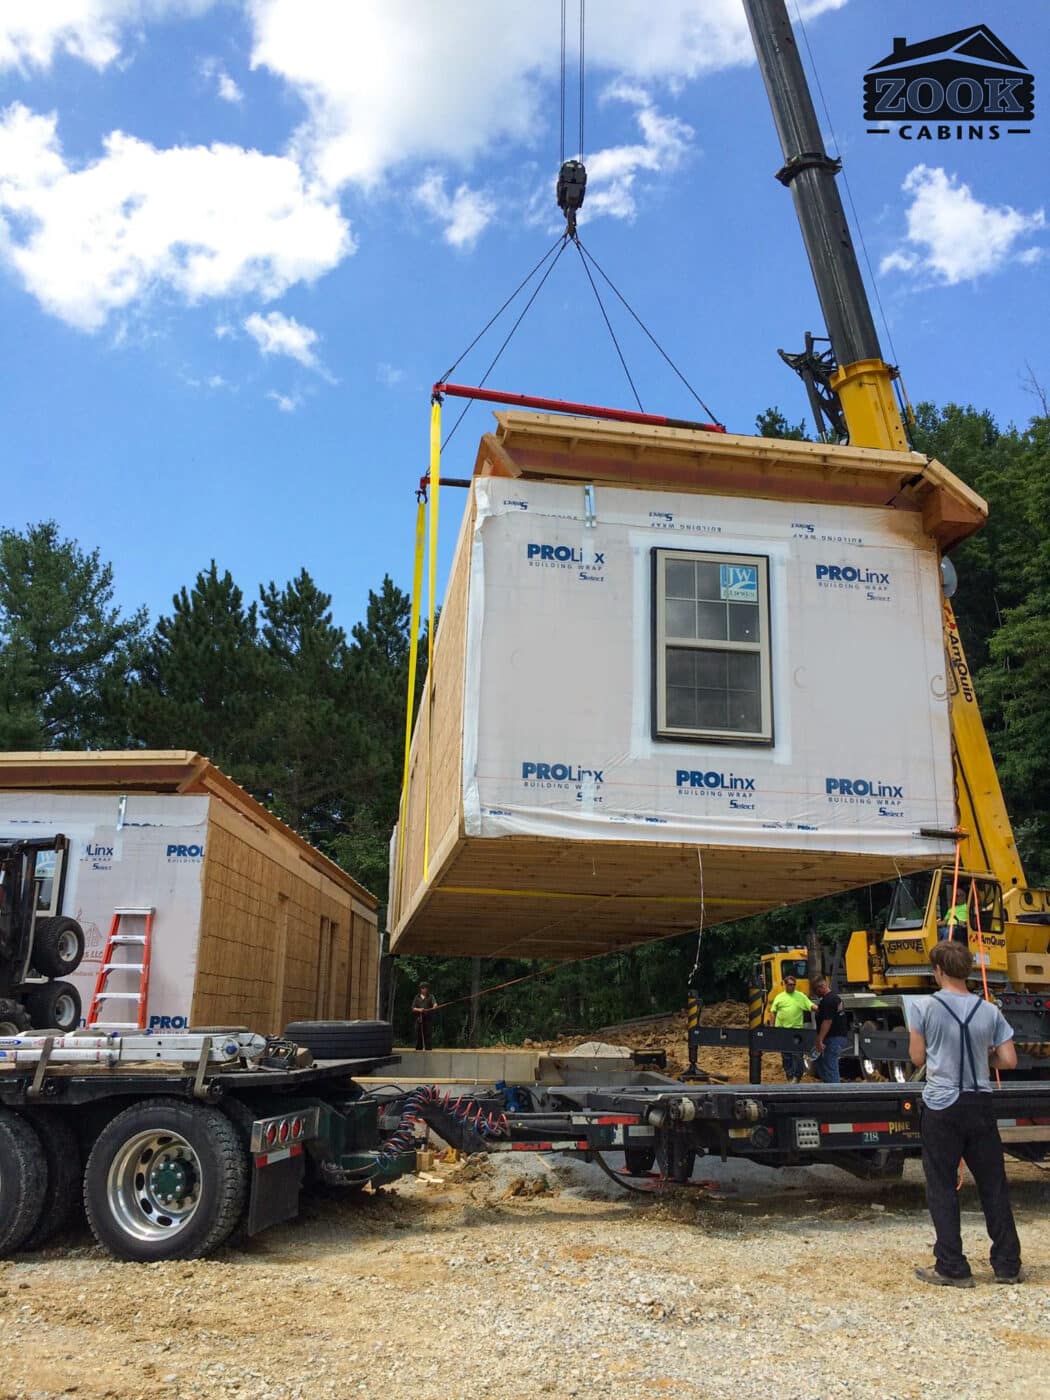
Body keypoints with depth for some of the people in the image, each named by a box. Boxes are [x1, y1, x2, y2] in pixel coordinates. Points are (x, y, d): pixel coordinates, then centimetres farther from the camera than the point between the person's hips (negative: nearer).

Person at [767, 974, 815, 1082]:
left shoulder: (801, 996, 6)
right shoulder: (779, 997, 8)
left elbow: (811, 1006, -1)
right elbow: (772, 1013, 9)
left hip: (796, 1030, -2)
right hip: (782, 1030, 2)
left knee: (797, 1055, -6)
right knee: (785, 1055, 9)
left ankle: (797, 1077, 2)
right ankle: (790, 1077, 20)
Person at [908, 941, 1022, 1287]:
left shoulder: (924, 1007, -9)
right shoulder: (989, 1011, 0)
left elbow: (917, 1058, -3)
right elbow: (1009, 1061, 0)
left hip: (941, 1106, -3)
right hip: (980, 1104, 3)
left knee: (942, 1189, 6)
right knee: (994, 1186, 14)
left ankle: (952, 1268, 9)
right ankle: (1008, 1265, 22)